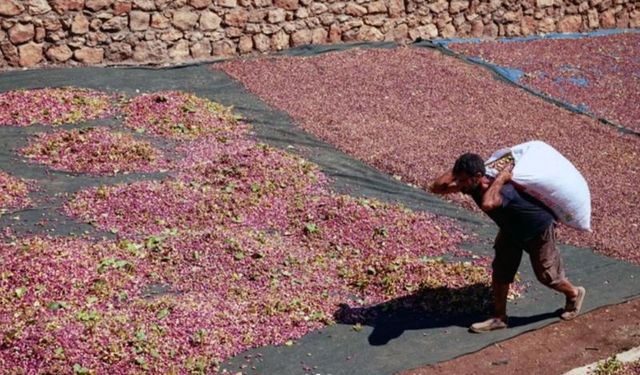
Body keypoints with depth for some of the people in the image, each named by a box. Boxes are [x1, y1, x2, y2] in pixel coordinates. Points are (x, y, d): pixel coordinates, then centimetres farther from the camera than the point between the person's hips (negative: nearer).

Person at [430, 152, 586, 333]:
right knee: (500, 271, 4)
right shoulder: (470, 185, -22)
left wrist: (500, 178, -53)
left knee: (547, 275, 9)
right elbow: (436, 188, -20)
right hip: (511, 230, 7)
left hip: (538, 230, -7)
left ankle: (574, 294, 39)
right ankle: (499, 318, 19)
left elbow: (487, 204, -68)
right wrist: (457, 170, -30)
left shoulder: (503, 190, -45)